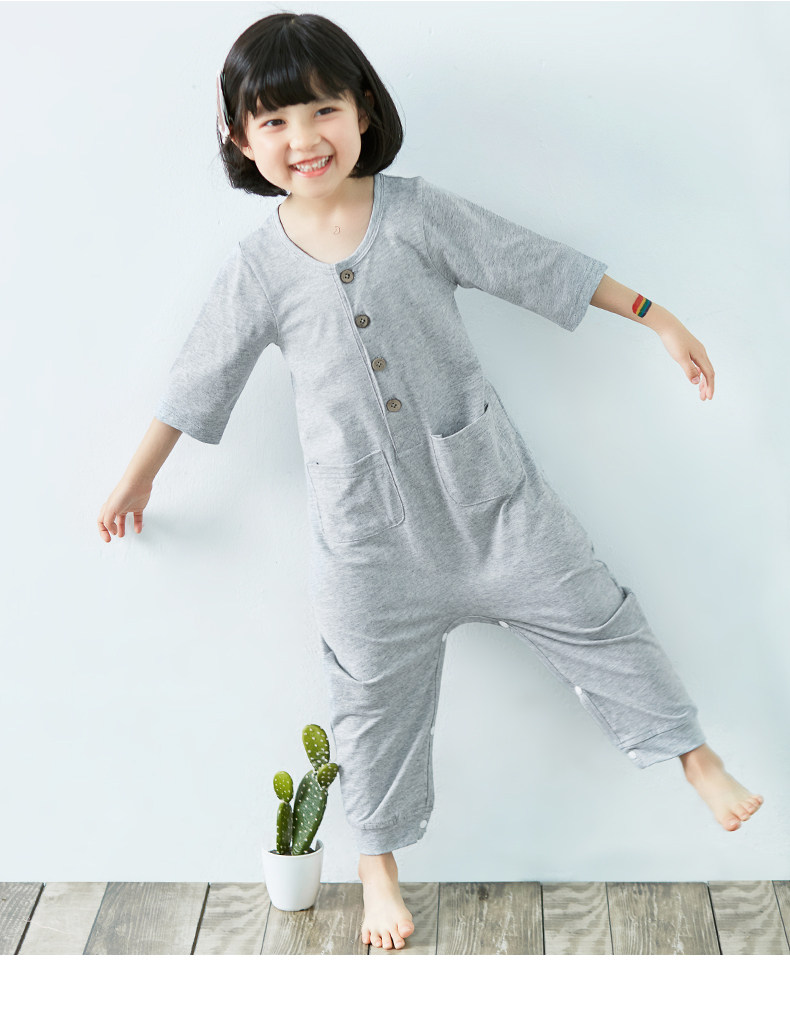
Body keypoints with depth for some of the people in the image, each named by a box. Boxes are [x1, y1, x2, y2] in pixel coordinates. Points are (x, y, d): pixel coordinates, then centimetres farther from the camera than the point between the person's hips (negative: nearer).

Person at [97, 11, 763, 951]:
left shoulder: (420, 213, -4)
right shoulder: (258, 268, -2)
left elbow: (539, 267, 0)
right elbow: (199, 381, 8)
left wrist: (657, 318, 0)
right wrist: (136, 480, 16)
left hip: (484, 483, 0)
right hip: (365, 528, 0)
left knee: (591, 614, 4)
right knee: (375, 691, 10)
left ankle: (698, 759, 24)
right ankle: (378, 868, 29)